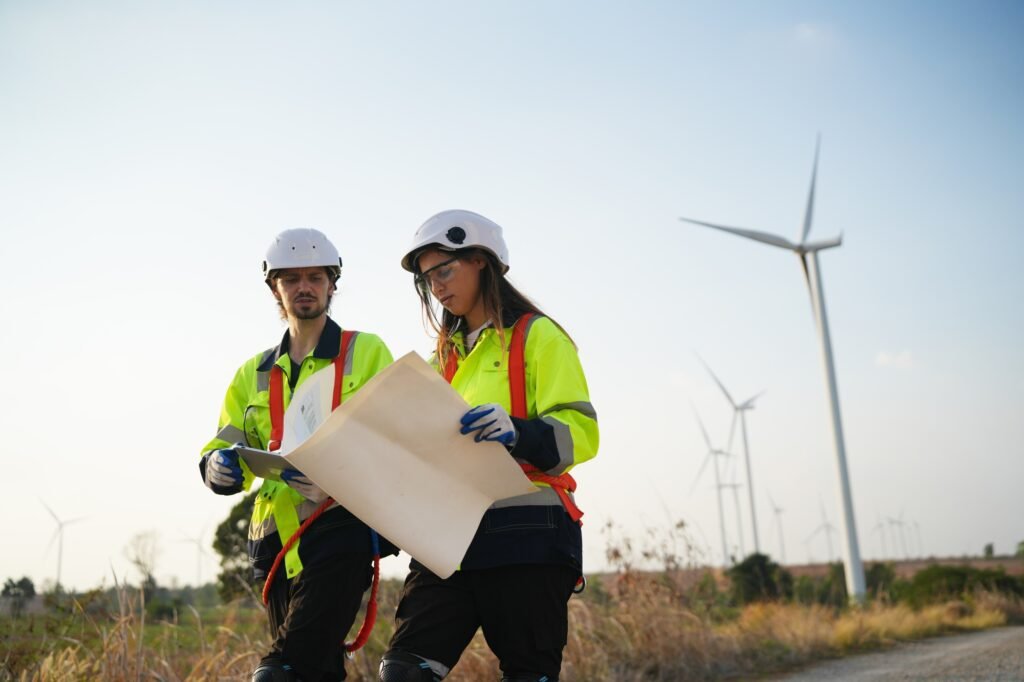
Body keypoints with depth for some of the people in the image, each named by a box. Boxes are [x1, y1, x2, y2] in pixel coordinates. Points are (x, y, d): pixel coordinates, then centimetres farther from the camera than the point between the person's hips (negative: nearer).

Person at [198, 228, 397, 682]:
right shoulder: (254, 373, 18)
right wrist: (222, 467, -10)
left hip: (342, 529, -5)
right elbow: (219, 454, 14)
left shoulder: (366, 352, 4)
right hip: (278, 541, 5)